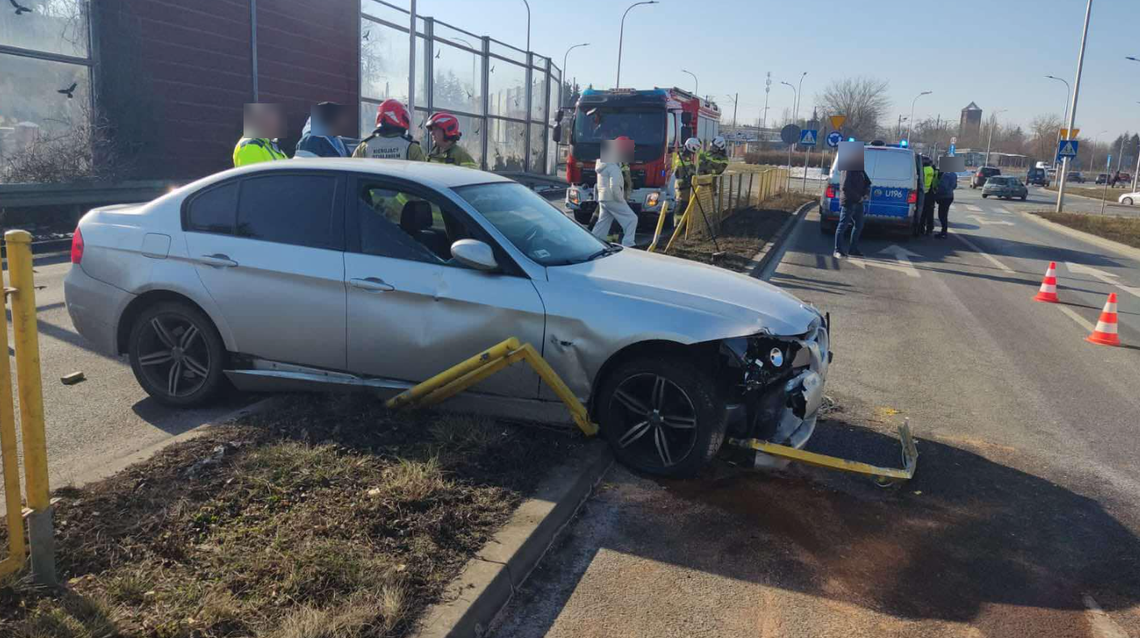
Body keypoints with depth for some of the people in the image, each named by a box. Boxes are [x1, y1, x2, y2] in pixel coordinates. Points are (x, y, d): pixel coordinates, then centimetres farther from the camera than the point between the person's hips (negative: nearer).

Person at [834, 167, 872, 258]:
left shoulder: (861, 171, 13)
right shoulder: (849, 170, -12)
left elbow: (867, 183, 18)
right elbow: (845, 187, -21)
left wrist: (866, 193, -3)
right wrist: (858, 197, -15)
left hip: (858, 203, 9)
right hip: (848, 202, -9)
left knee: (858, 225, 13)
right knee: (843, 225, -6)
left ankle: (853, 249, 23)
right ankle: (838, 250, -3)